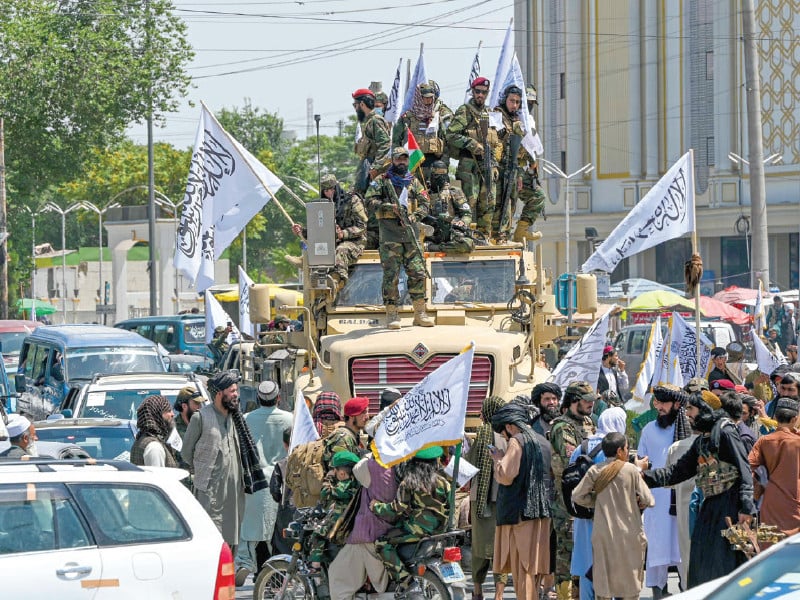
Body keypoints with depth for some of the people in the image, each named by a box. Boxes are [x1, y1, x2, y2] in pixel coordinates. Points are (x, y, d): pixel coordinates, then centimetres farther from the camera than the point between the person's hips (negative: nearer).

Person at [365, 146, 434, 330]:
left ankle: (420, 313, 6)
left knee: (418, 273, 0)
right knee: (391, 275, -5)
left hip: (410, 232, 4)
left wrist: (413, 216, -7)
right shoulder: (382, 181, 6)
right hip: (389, 234, -4)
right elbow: (370, 201, -4)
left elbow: (425, 204, 12)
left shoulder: (414, 182, 17)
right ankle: (391, 315, -1)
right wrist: (390, 207, -16)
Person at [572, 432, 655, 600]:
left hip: (603, 534, 2)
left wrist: (598, 501, 10)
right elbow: (647, 500, -7)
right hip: (629, 533, -2)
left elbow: (577, 496, -2)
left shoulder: (595, 471, -2)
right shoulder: (630, 470, -7)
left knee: (603, 578, 7)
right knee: (630, 576, 8)